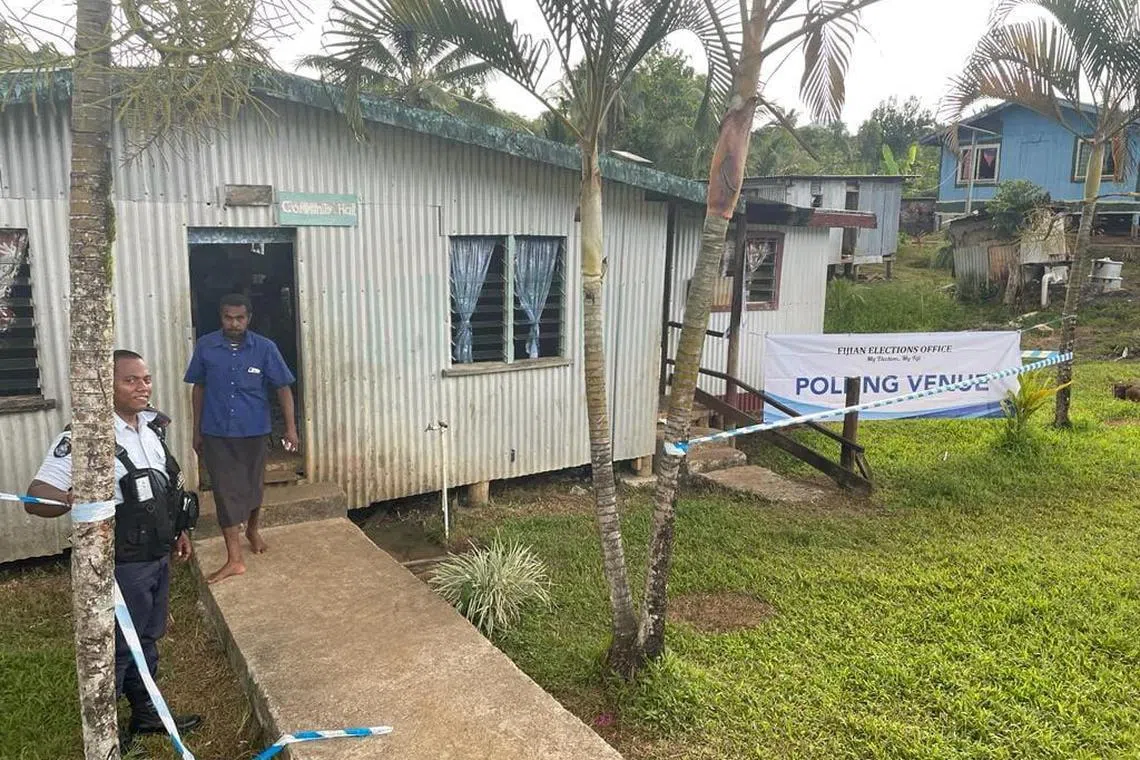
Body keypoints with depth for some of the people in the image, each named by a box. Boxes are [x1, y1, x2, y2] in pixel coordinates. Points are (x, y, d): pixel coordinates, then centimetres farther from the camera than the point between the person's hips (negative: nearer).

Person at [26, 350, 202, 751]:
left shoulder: (153, 425, 3)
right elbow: (35, 498, -26)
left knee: (147, 639, 22)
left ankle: (146, 713, 40)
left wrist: (180, 529, 20)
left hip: (158, 556, 8)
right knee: (115, 649, 8)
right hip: (120, 565, -8)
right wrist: (73, 498, -47)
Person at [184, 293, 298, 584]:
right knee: (226, 492, -1)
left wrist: (291, 427, -10)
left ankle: (252, 530, 44)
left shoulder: (265, 348, -9)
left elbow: (283, 388, -4)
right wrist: (197, 431, 8)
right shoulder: (205, 347, -5)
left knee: (253, 485, 17)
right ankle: (235, 559, 4)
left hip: (254, 432, 0)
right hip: (217, 434, 0)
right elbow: (199, 388, 5)